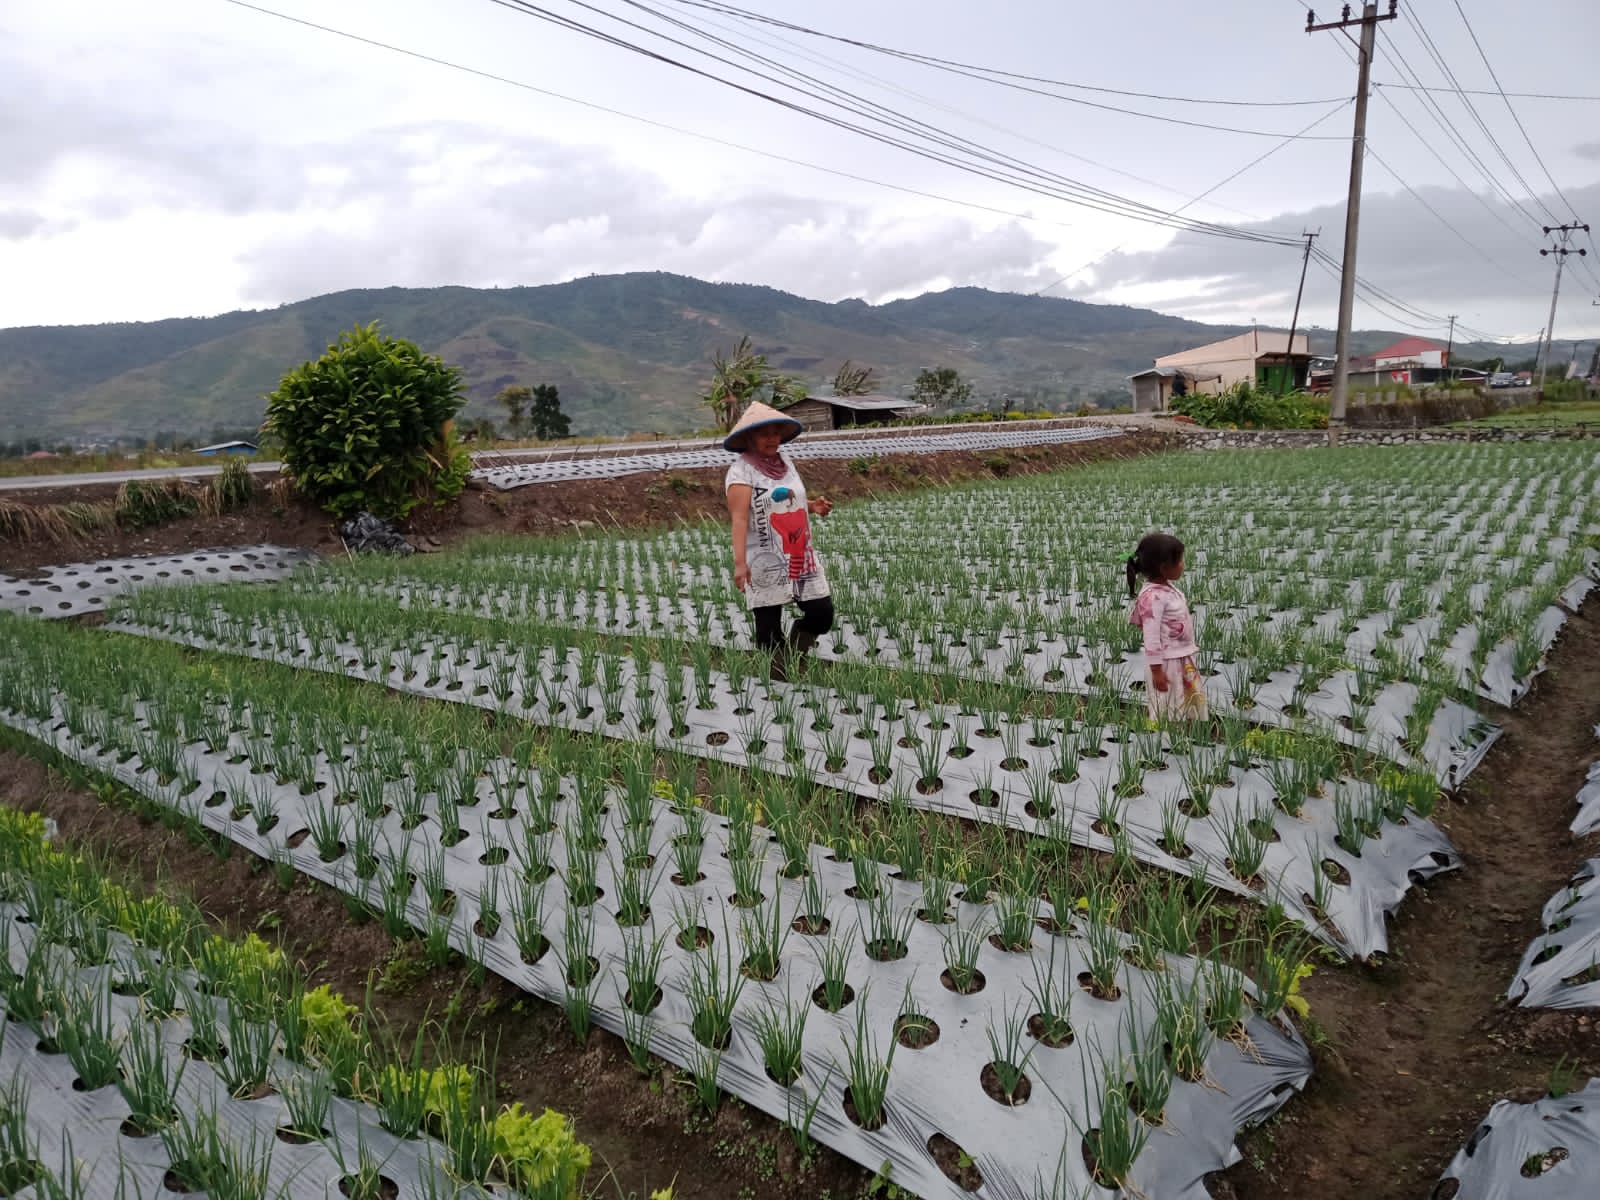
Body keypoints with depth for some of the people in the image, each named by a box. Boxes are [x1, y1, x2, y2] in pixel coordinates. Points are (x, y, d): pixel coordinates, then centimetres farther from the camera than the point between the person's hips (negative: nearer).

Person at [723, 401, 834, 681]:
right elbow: (739, 518, -21)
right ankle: (780, 678, 15)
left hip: (802, 559, 7)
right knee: (769, 629, -1)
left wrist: (812, 507, 4)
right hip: (764, 564, -7)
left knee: (822, 614, 5)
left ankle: (793, 657, 29)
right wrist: (740, 562, -32)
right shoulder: (741, 471, -11)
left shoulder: (785, 463, 11)